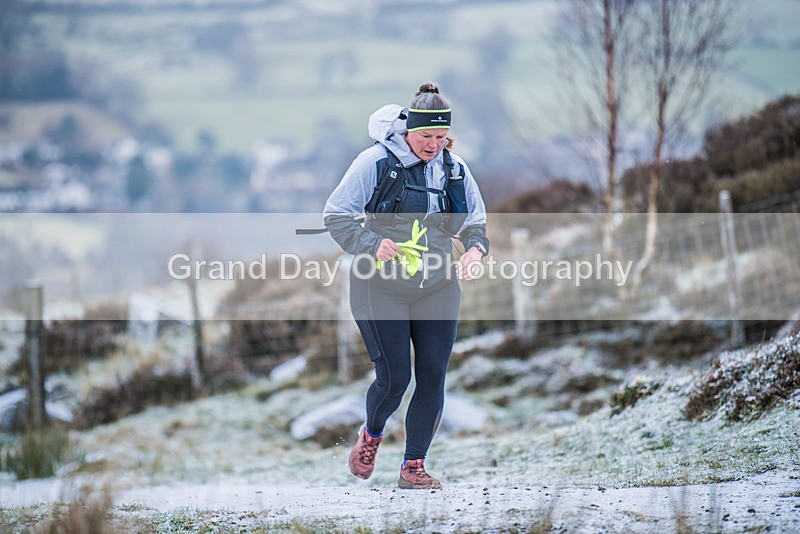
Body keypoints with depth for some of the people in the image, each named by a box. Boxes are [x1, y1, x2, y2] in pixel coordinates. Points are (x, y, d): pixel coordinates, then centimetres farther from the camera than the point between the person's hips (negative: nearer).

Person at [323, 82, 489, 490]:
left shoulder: (455, 169, 4)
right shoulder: (376, 162, -10)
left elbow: (476, 223, 13)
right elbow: (335, 216, -7)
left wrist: (474, 249, -9)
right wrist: (371, 245, -22)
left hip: (438, 289, 4)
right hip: (381, 288, -4)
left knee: (433, 377, -1)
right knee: (393, 379, -6)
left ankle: (413, 466, 12)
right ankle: (371, 435, 28)